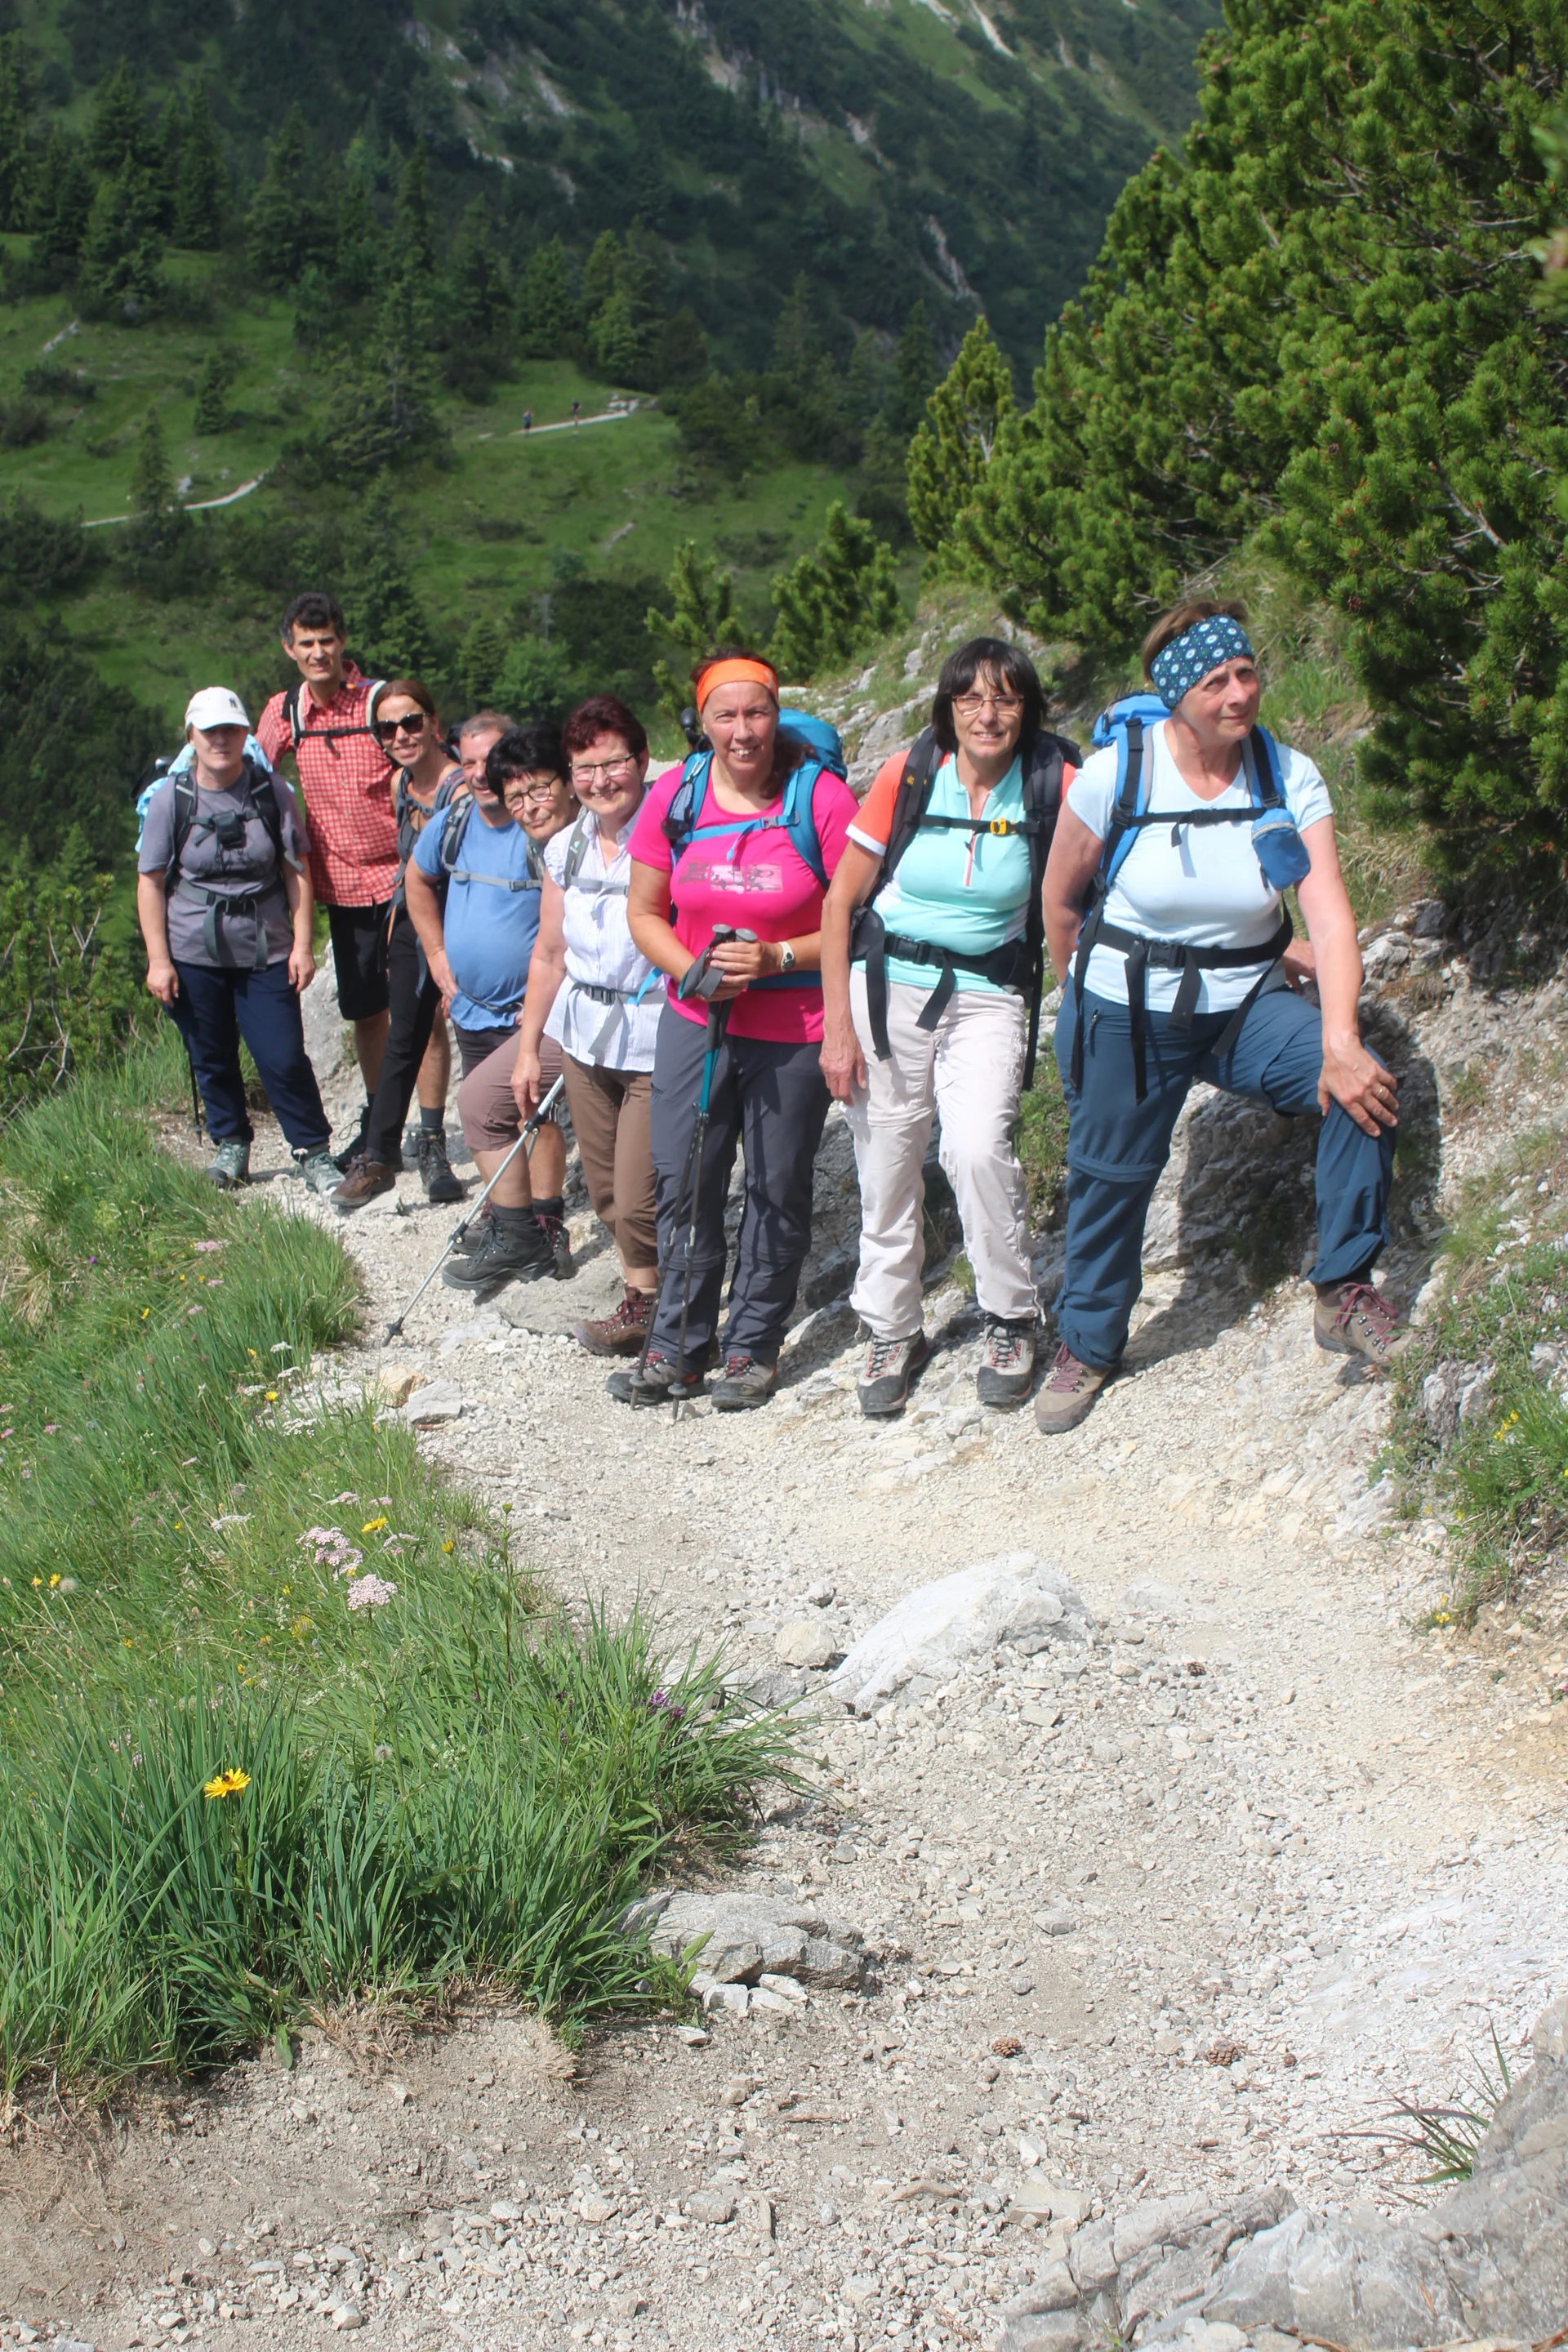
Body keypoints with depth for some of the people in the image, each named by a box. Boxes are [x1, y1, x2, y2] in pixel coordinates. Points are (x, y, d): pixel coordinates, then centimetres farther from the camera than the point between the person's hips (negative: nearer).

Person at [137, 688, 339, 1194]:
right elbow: (150, 882, -1)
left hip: (265, 953, -1)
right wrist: (158, 959, -5)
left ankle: (313, 1152, 10)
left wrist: (302, 945, -3)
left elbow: (297, 870, 2)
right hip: (194, 956, 1)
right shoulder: (170, 798, -4)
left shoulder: (272, 791, -3)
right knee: (212, 1059, 10)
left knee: (283, 1059, -4)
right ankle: (231, 1146, 29)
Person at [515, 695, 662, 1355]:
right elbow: (549, 956, 14)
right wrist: (528, 1048, 15)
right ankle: (645, 1291, 33)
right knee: (605, 1192, 14)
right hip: (582, 1036, 6)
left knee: (637, 1201, -4)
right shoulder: (565, 850, 6)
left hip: (653, 1042, -6)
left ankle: (644, 1306, 20)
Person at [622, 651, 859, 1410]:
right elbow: (644, 912, 7)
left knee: (777, 1189, 7)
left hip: (794, 1030, -3)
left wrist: (777, 957, -20)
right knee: (681, 1181, 4)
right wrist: (694, 970, -11)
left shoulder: (821, 797, -11)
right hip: (694, 1020, 3)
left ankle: (753, 1345, 22)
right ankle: (677, 1344, 19)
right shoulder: (675, 794, -1)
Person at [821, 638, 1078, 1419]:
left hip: (988, 996, -1)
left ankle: (1012, 1320, -1)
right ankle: (892, 1332, 26)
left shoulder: (1054, 787, -8)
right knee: (886, 1170, 4)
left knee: (977, 1149, -22)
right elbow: (841, 901, -1)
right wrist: (837, 1026, -5)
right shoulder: (907, 776, -7)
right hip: (887, 986, 1)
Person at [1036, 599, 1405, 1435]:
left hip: (1247, 1005, 1)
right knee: (1109, 1176, 7)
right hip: (1126, 1012, -1)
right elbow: (1061, 898, 0)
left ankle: (1344, 1292, -8)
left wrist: (1339, 1041, -32)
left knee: (1365, 1087, -21)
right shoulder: (1114, 774, -15)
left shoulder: (1289, 778, -10)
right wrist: (1084, 996, 12)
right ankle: (1087, 1343, 34)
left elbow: (1329, 916, -20)